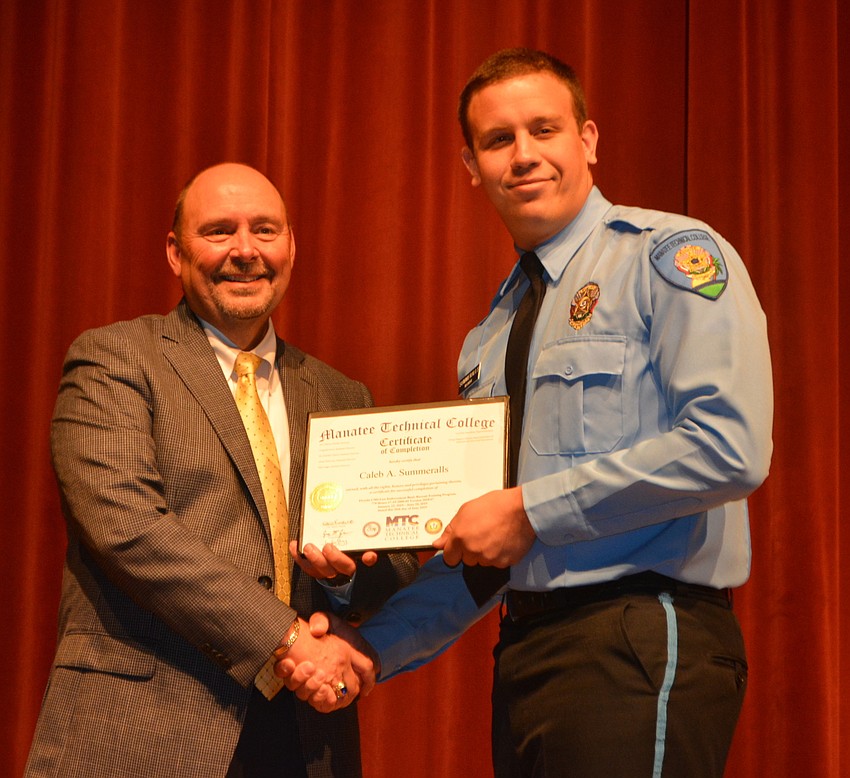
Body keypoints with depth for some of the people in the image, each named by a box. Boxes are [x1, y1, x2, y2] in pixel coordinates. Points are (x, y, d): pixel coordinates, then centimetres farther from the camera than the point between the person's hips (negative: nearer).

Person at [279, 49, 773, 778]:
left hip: (638, 643, -7)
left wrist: (531, 509, -13)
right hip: (526, 649, 7)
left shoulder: (671, 256, -4)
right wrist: (374, 647, 7)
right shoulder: (489, 340, 18)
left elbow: (728, 448, -18)